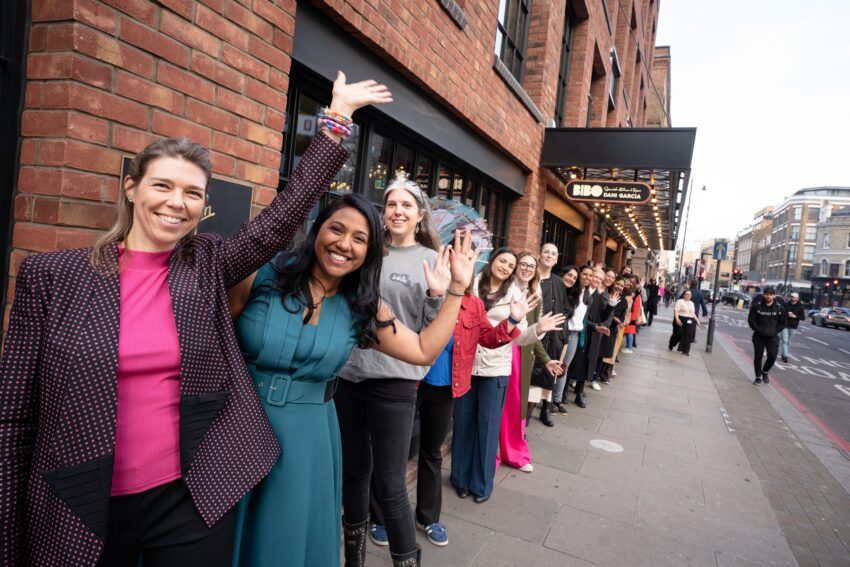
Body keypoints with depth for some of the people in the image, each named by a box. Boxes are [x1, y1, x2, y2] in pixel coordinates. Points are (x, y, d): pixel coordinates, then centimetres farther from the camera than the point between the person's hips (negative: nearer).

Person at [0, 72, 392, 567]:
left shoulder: (207, 265, 0)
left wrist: (338, 117, -7)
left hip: (194, 501, 1)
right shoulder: (51, 276, -5)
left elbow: (285, 216, -8)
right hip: (78, 514, 0)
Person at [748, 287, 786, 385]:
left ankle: (764, 372, 23)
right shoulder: (757, 306, -5)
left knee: (772, 357, -6)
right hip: (759, 336, 0)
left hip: (772, 337, 1)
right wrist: (758, 330, -10)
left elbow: (782, 322, 7)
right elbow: (751, 319, -2)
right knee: (758, 357, 3)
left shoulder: (779, 308, -1)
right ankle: (758, 377, 18)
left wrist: (775, 331, -5)